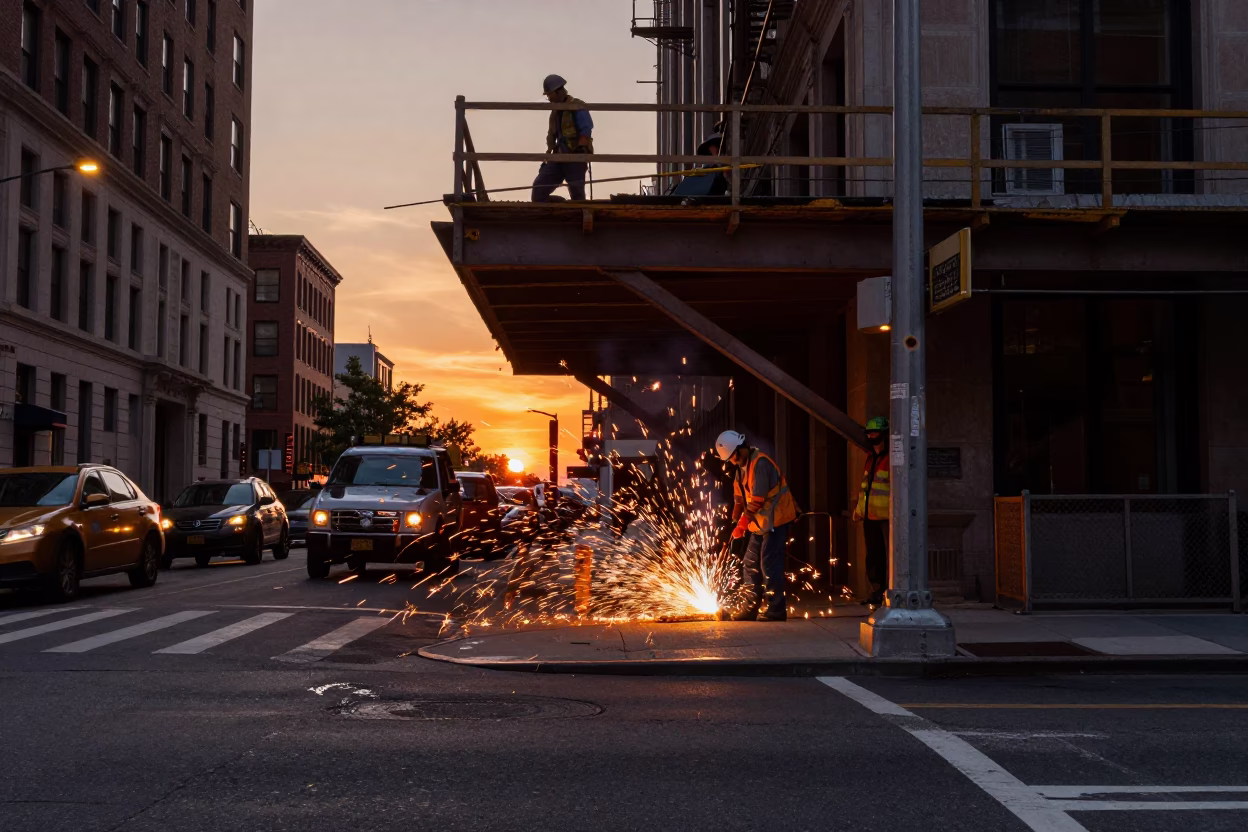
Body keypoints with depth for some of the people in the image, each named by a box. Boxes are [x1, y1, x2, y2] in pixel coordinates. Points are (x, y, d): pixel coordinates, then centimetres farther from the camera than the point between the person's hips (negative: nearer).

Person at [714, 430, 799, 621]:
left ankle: (776, 612, -4)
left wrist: (742, 524, -18)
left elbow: (757, 500, -24)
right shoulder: (742, 465, 10)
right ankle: (749, 608, 19)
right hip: (761, 522, 10)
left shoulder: (760, 464, -21)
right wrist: (734, 523, 6)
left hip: (775, 520, -10)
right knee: (750, 564, 12)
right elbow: (739, 496, 13)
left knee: (769, 566, -10)